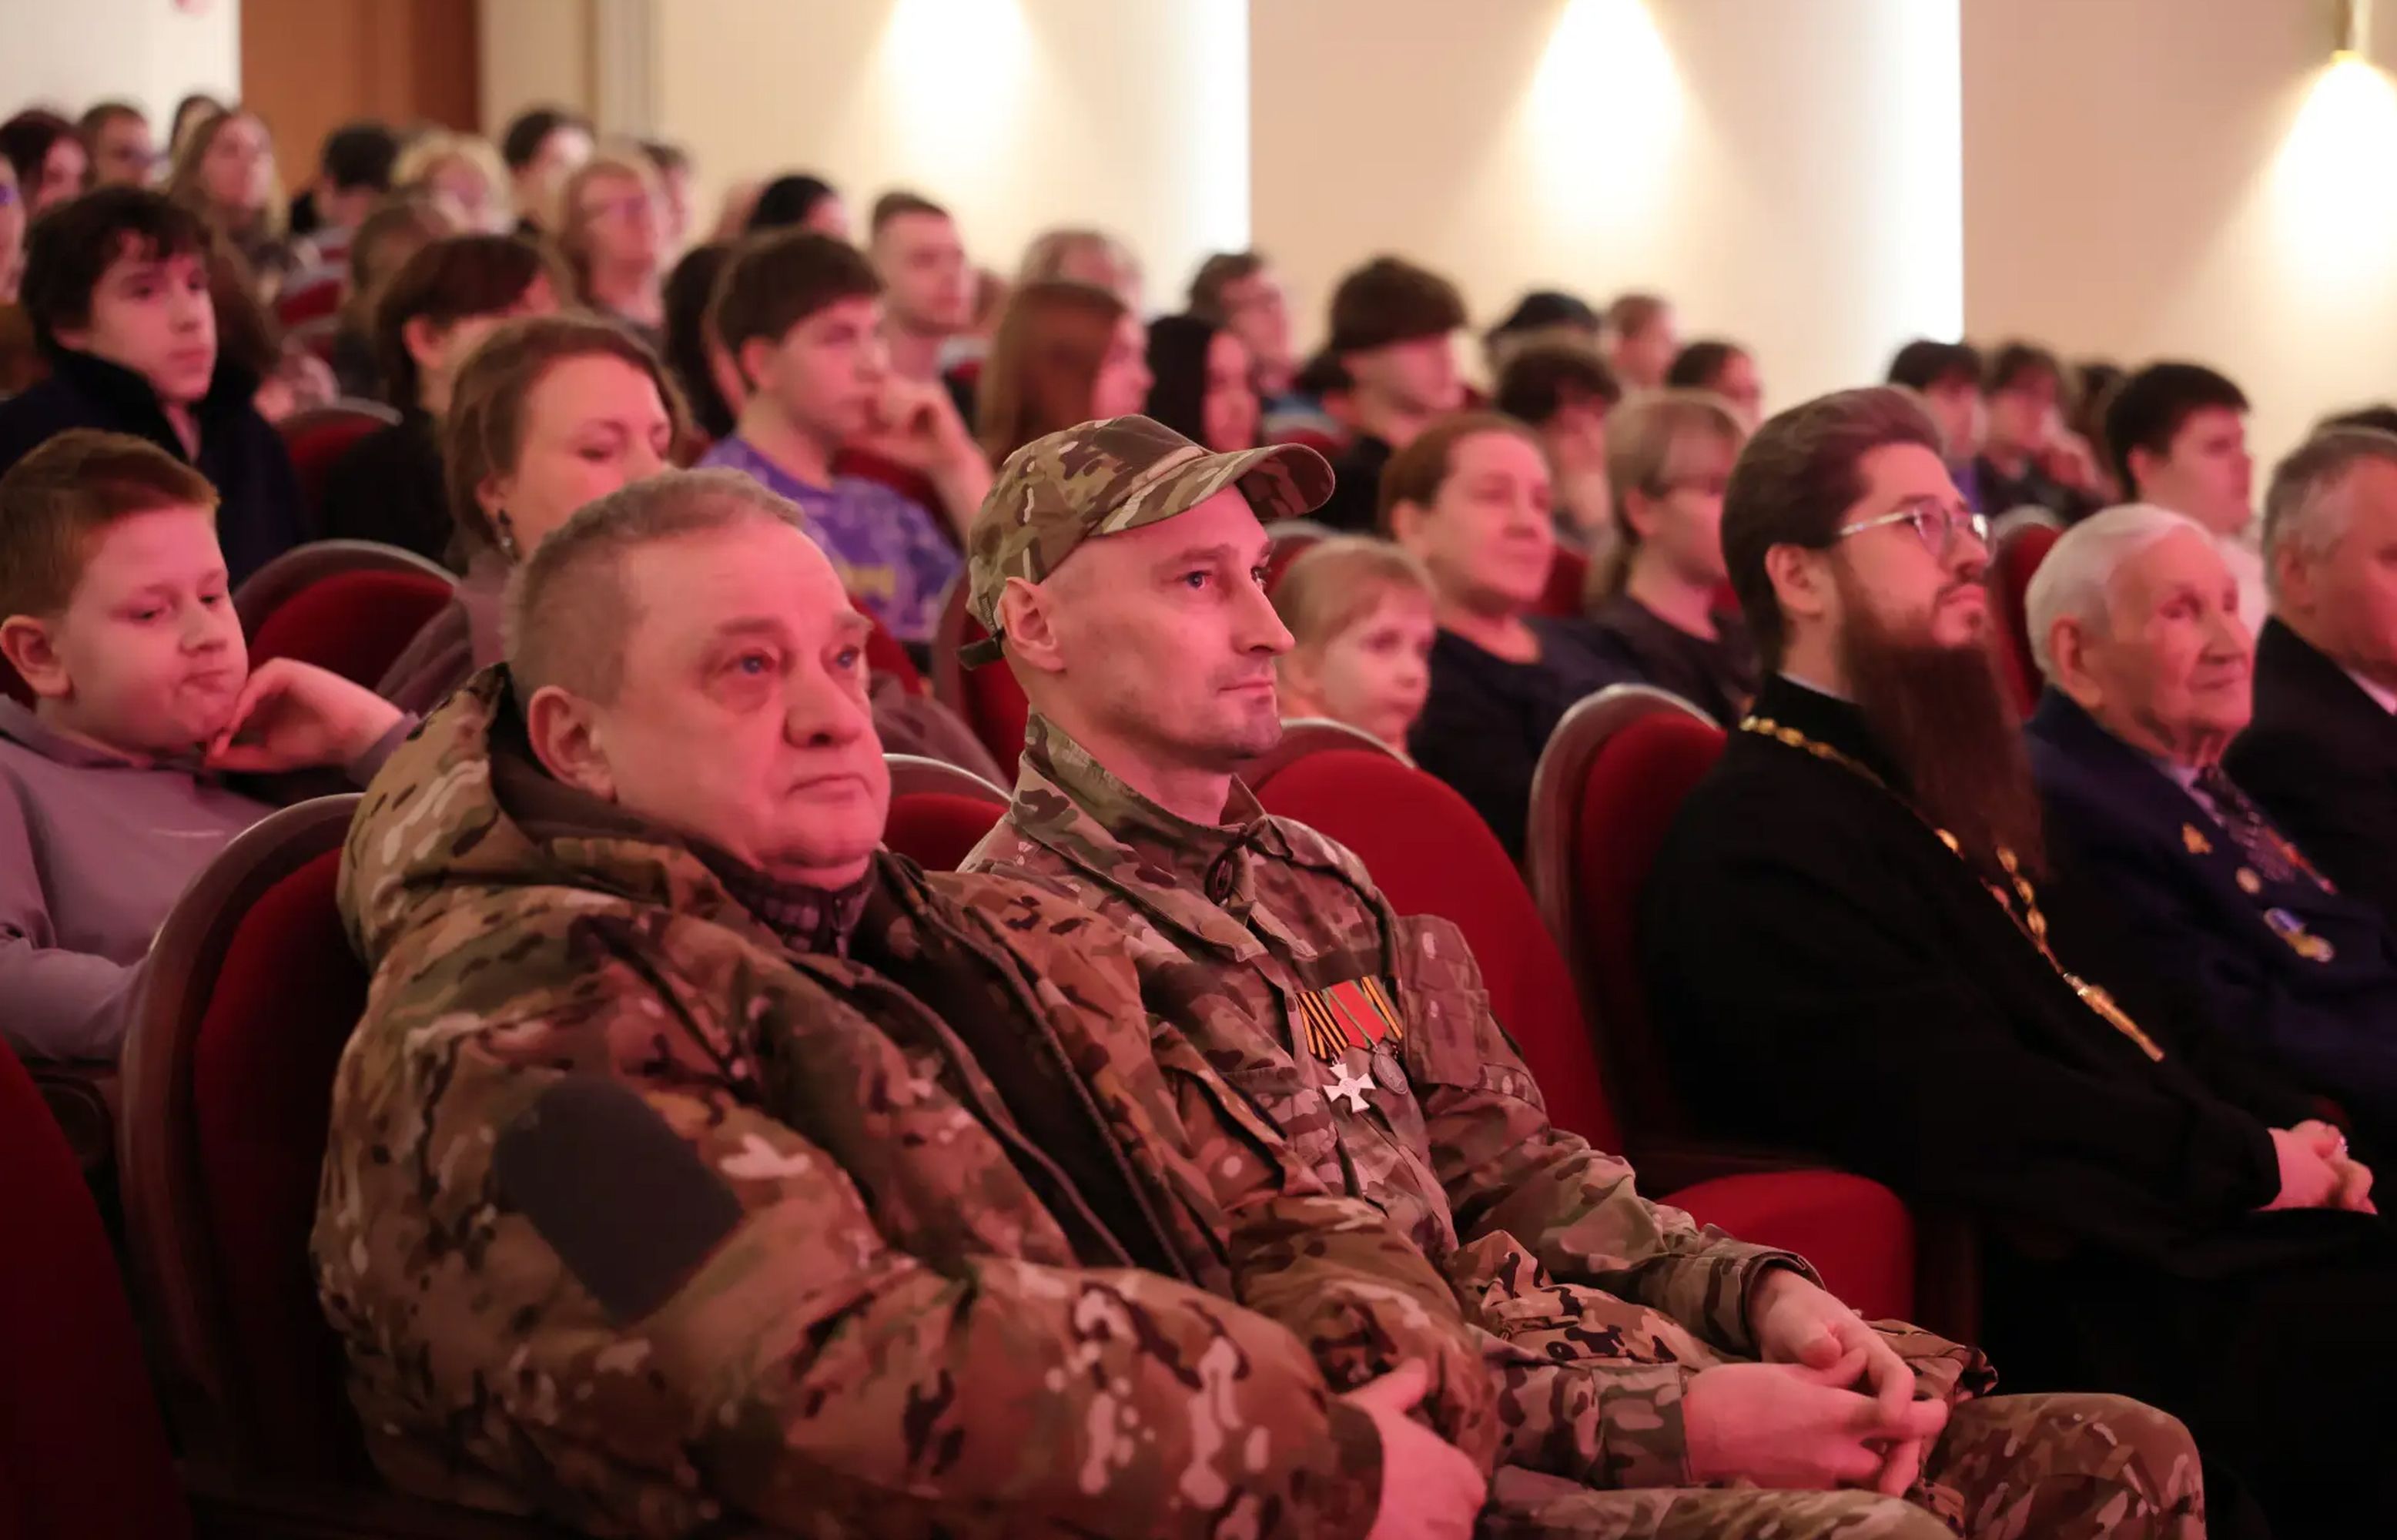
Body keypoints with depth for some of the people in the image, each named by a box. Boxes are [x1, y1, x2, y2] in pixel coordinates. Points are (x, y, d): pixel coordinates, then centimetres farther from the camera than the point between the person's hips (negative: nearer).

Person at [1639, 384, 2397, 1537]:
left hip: (2183, 1224, 9)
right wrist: (2250, 1159, -12)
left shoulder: (1951, 783, 22)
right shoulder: (1756, 844, -10)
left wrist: (2294, 1133, 3)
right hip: (2079, 1308, -9)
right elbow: (1966, 1113, -19)